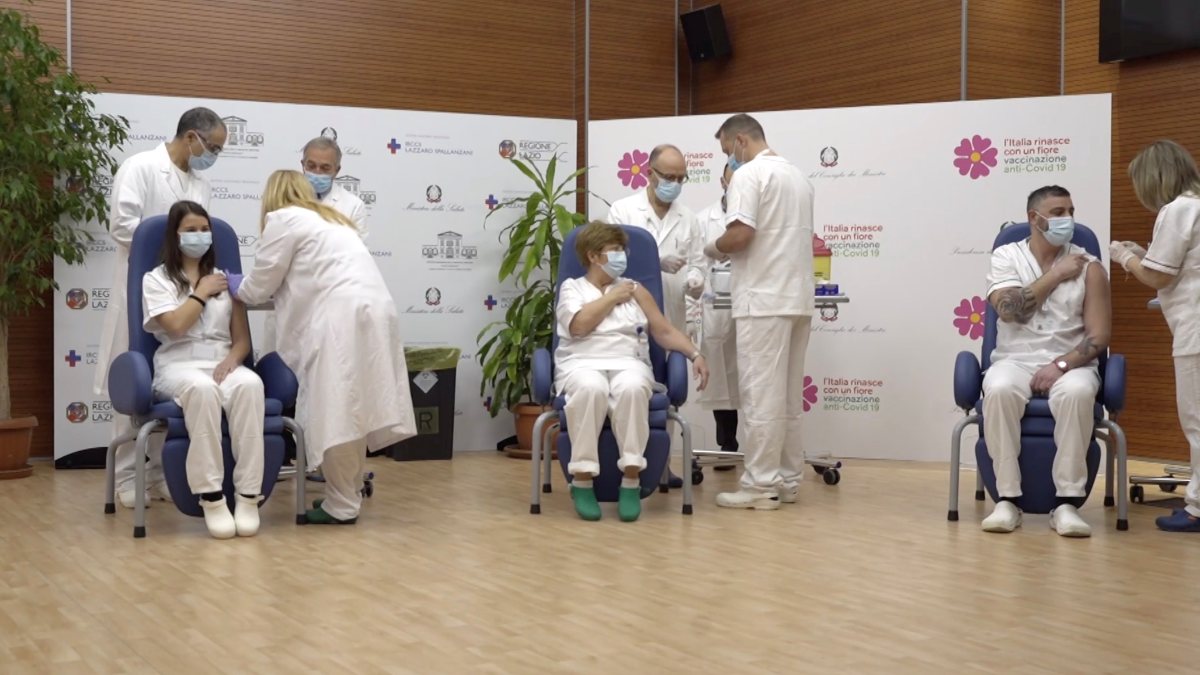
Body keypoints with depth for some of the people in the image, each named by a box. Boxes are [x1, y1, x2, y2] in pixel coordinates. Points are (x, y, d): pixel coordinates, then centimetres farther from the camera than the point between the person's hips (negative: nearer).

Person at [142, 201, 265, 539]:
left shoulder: (225, 279, 21)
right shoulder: (156, 279, 11)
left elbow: (243, 339, 14)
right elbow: (176, 325, -9)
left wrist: (232, 359, -8)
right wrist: (202, 292, 3)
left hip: (223, 363, 3)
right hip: (179, 365, -3)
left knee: (250, 385, -36)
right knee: (202, 389, -41)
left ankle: (248, 495, -36)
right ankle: (211, 497, -38)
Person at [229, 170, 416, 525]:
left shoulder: (282, 219, 7)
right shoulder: (330, 219, 32)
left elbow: (261, 285, 9)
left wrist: (237, 288, 32)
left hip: (342, 318, -8)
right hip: (373, 312, 8)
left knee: (336, 414, -5)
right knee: (351, 410, 11)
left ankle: (341, 506, -3)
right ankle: (348, 494, 16)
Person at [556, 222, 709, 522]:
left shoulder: (634, 289, 21)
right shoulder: (571, 288, 15)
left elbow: (666, 332, 16)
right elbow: (579, 325, -6)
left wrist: (695, 354, 0)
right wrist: (612, 297, 3)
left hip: (628, 362, 2)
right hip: (581, 363, -2)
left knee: (631, 388, -37)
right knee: (591, 389, -40)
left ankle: (631, 482, -31)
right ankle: (582, 482, -30)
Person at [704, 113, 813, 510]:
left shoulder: (749, 174, -8)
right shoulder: (797, 176, 19)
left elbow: (740, 234, -19)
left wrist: (714, 249, 1)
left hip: (764, 300, -8)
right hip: (797, 298, 9)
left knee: (761, 395, -5)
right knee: (788, 395, 11)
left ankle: (761, 485, -3)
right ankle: (788, 479, 15)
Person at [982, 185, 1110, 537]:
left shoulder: (1088, 267, 5)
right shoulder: (1006, 256, 6)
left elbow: (1098, 336, -2)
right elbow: (1010, 311, -11)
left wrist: (1061, 364, -17)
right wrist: (1056, 275, -7)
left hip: (1070, 363, 0)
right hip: (1015, 360, 0)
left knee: (1077, 393, -36)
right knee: (999, 390, -35)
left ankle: (1067, 502, -27)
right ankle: (1007, 499, -25)